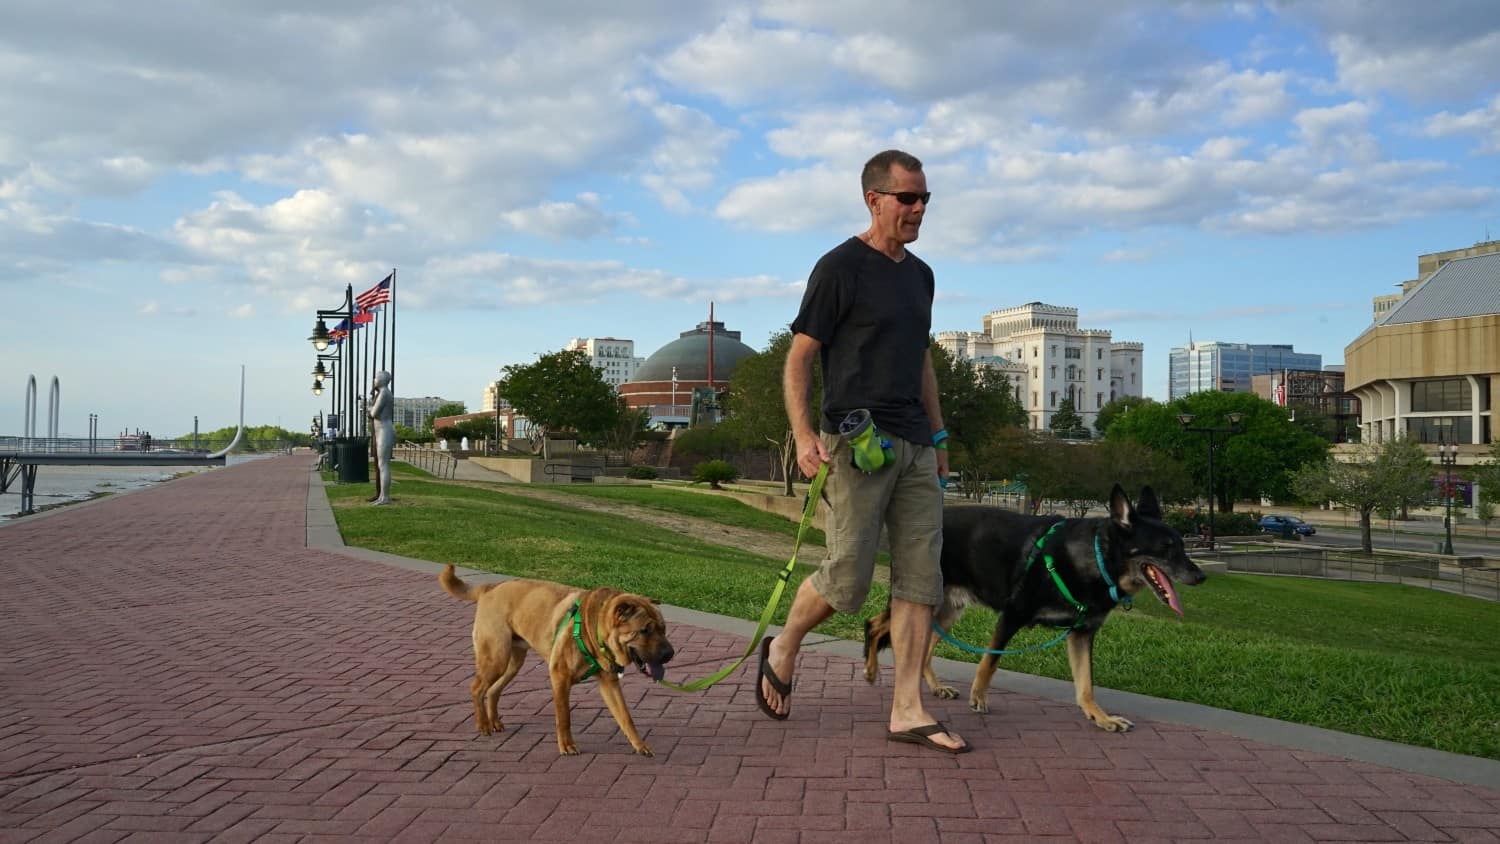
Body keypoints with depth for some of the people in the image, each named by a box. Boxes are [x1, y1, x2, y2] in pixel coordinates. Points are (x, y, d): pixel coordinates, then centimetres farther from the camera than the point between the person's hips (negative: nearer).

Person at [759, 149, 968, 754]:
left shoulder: (920, 274, 19)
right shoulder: (840, 268, -4)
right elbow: (799, 357, -7)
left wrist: (939, 436, 21)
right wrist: (803, 434, -19)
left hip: (915, 448, 7)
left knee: (921, 578, 1)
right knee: (847, 579, -6)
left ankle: (908, 711, 6)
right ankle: (781, 651, 22)